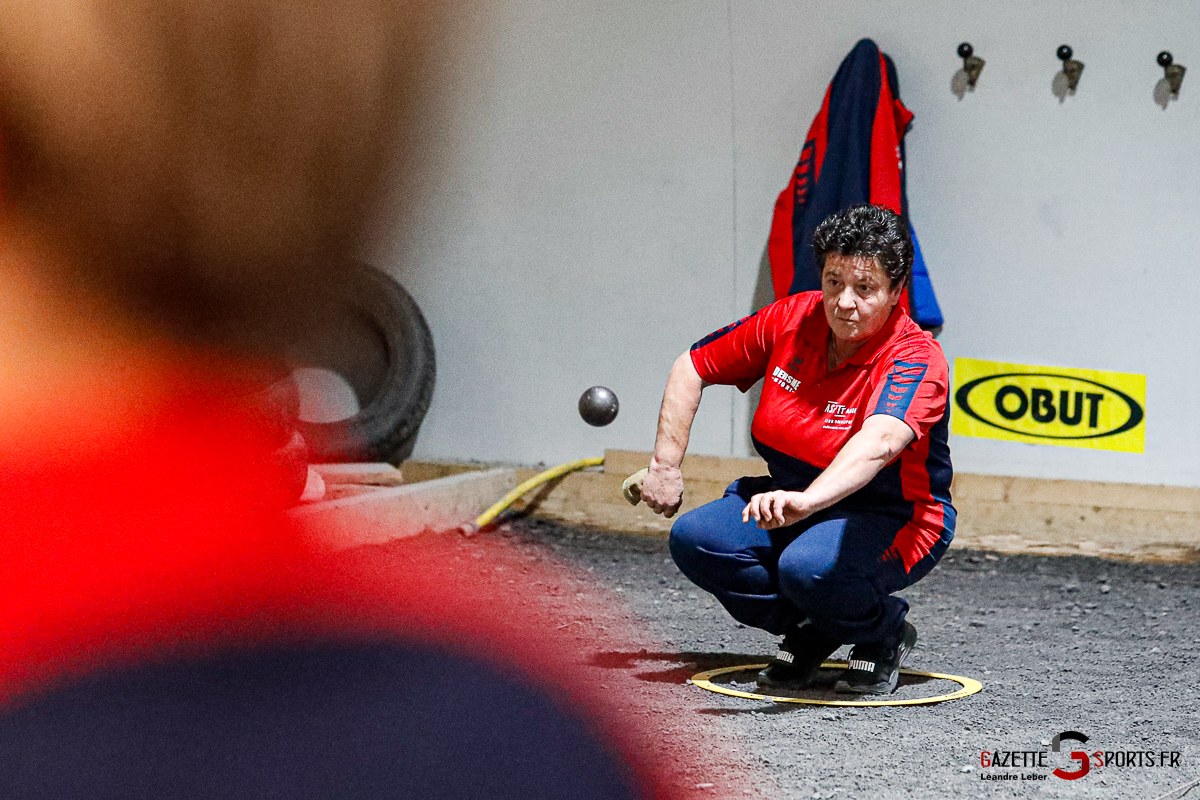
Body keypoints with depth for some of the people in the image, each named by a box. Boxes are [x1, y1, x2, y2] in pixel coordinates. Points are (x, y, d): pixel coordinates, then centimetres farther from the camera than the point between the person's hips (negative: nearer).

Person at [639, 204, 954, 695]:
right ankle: (809, 631, 6)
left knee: (809, 568, -37)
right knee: (694, 539, -19)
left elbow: (879, 443, -47)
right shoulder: (791, 320, -8)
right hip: (792, 505, 6)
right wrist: (665, 464, -3)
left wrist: (807, 501, -64)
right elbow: (691, 368, 6)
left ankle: (886, 633, -2)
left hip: (892, 521, -6)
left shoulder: (915, 359, -26)